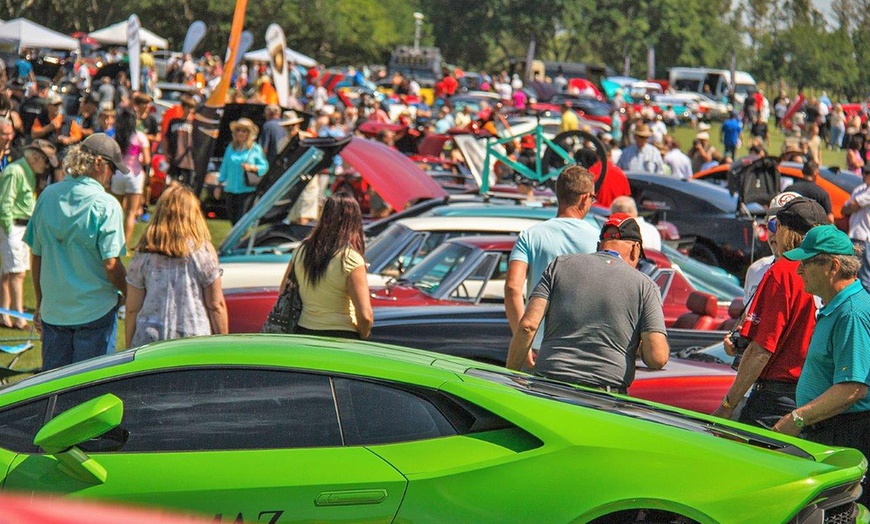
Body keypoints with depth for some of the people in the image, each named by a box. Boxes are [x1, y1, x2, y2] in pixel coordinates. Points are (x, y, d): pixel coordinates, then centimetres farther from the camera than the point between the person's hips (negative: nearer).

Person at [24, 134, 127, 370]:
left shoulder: (47, 196, 2)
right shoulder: (106, 205, -13)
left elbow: (36, 257, 8)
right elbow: (111, 265, -16)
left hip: (53, 312, 5)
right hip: (95, 312, -5)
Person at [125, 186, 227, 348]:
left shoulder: (143, 254, 3)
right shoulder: (203, 250, -2)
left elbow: (132, 309, 5)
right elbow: (215, 305, -1)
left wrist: (130, 351, 14)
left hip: (149, 343, 2)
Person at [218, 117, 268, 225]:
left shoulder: (255, 149, 0)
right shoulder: (231, 148, 13)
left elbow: (265, 166, -1)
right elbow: (225, 166, 16)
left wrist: (252, 167, -18)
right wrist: (220, 184, 14)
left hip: (247, 190, -5)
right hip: (230, 190, 5)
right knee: (232, 219, 9)